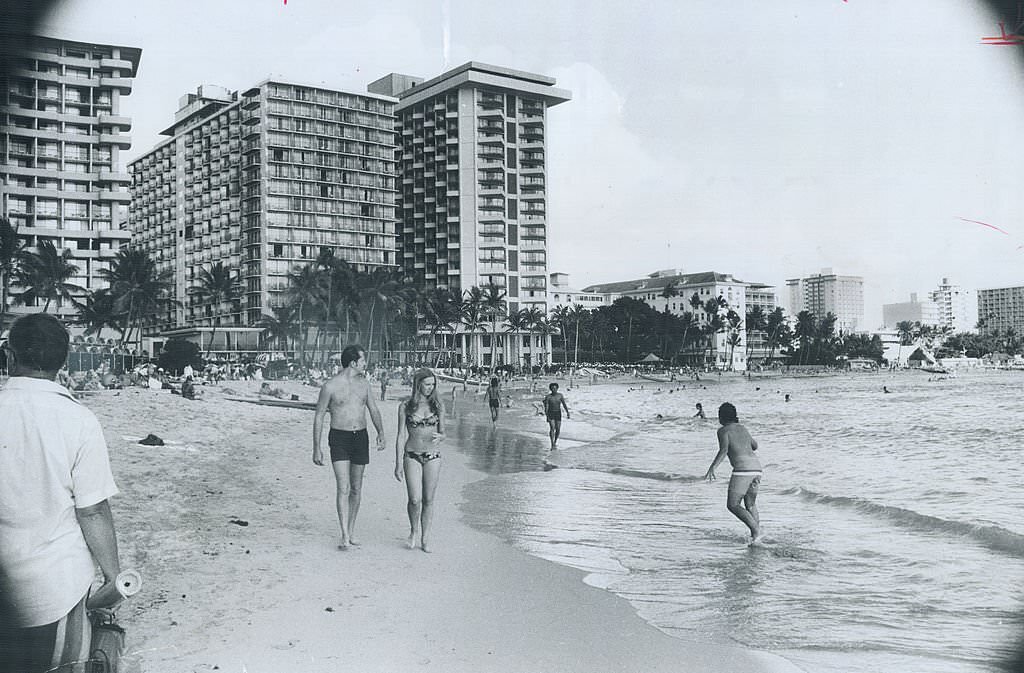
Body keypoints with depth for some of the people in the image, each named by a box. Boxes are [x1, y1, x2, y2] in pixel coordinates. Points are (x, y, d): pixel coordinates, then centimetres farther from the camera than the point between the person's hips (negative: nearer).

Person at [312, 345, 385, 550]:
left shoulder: (363, 383, 7)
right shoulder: (330, 387, -8)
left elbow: (373, 410, 14)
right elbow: (318, 417, -2)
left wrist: (380, 433, -1)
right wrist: (316, 448, -5)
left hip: (361, 437, 5)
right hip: (339, 439, -4)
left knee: (356, 488, 10)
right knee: (343, 488, -13)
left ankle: (351, 531, 22)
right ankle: (345, 537, -12)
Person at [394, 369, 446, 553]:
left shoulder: (438, 406, 3)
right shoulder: (405, 405, -1)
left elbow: (443, 432, 8)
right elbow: (400, 436, 1)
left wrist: (439, 437, -17)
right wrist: (398, 464, -3)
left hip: (433, 457, 2)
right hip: (412, 456, -1)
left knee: (428, 500, 4)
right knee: (415, 499, -11)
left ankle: (425, 538, 19)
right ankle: (414, 531, 17)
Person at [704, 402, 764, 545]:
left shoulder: (723, 430, 4)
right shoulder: (742, 429, 25)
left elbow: (724, 449, -13)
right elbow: (755, 445, 41)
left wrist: (712, 468, -17)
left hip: (742, 468, -7)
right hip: (756, 467, 7)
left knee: (733, 505, -1)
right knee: (750, 505, 17)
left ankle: (756, 530, -14)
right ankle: (756, 537, 7)